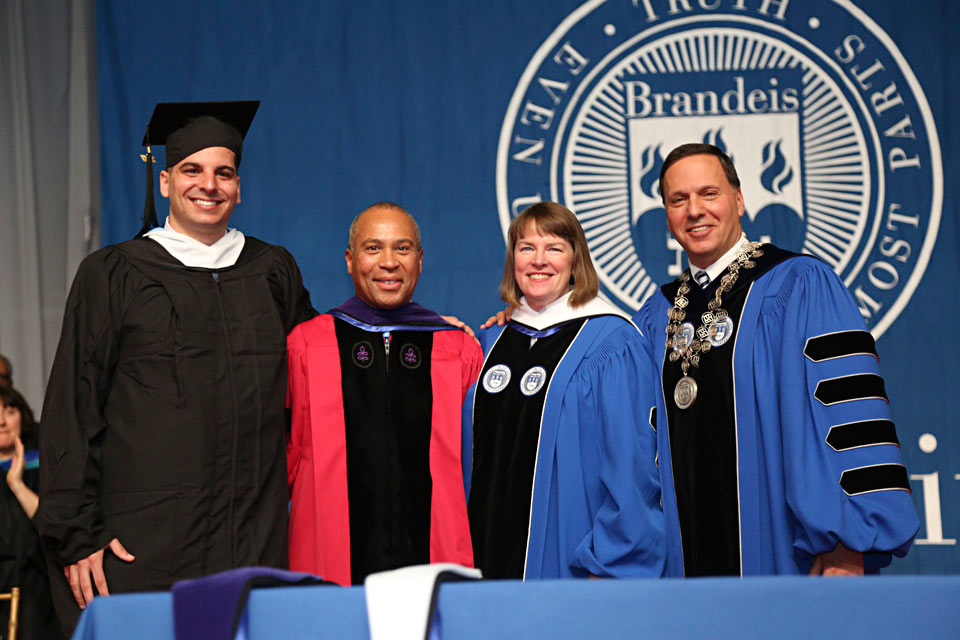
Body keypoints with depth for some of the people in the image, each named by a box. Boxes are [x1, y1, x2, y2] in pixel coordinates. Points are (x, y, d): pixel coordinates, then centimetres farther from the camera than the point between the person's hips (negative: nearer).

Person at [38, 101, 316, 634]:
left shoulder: (273, 273, 12)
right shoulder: (113, 275, 3)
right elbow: (71, 411, 0)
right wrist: (77, 535, -6)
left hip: (254, 545, 3)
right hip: (142, 545, -2)